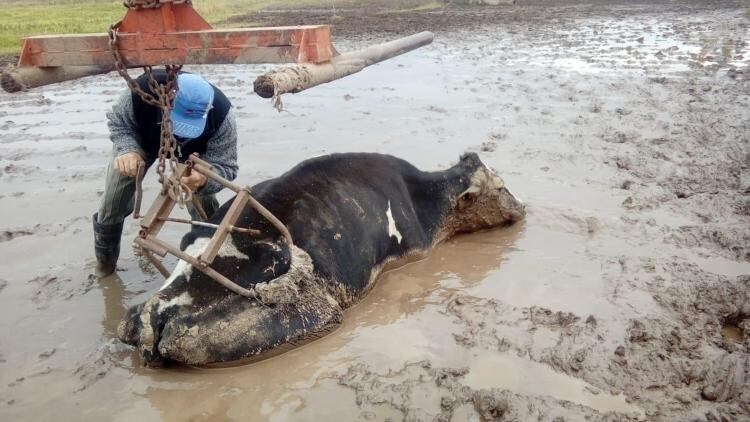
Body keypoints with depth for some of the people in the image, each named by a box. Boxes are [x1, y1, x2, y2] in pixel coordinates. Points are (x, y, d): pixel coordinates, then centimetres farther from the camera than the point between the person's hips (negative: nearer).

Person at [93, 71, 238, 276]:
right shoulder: (143, 90, -45)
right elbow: (118, 121, -24)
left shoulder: (221, 116, -46)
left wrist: (202, 179, -62)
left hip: (190, 150, -1)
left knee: (204, 207, -12)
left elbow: (225, 167, -38)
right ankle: (105, 261, 32)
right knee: (113, 203, 4)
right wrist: (128, 150, -45)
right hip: (141, 140, 1)